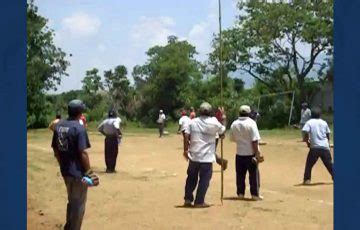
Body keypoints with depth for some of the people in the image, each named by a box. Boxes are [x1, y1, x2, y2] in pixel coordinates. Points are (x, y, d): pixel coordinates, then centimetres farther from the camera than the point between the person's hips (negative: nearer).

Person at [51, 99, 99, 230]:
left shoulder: (58, 126, 4)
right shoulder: (79, 127, -18)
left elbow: (55, 149, 9)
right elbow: (82, 153, -21)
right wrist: (89, 172, -13)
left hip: (65, 171, 8)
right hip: (78, 172, -8)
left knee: (71, 201, 25)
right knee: (78, 204, 6)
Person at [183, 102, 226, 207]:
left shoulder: (192, 122, 0)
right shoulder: (214, 123, -6)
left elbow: (186, 136, -6)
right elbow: (223, 131, 11)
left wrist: (185, 150, 3)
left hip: (193, 155, 3)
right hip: (207, 157, -3)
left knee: (191, 177, 16)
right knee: (204, 179, 6)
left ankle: (188, 199, 19)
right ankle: (199, 201, 7)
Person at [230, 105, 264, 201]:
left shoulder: (234, 124, 1)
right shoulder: (251, 123, -14)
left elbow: (232, 138, 10)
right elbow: (254, 140, -17)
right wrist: (257, 154, -14)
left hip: (239, 153, 4)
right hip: (251, 153, -4)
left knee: (240, 174, 12)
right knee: (254, 174, 4)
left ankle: (240, 193, 16)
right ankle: (255, 194, 7)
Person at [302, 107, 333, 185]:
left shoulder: (309, 122, 2)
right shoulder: (324, 122, 11)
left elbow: (305, 134, -11)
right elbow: (328, 135, 13)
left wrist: (307, 142, 4)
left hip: (314, 147, -3)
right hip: (325, 147, 3)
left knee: (309, 164, 8)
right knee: (329, 164, 11)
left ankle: (307, 179, 3)